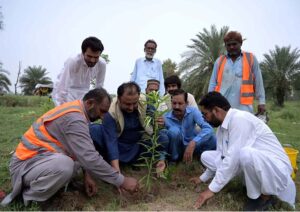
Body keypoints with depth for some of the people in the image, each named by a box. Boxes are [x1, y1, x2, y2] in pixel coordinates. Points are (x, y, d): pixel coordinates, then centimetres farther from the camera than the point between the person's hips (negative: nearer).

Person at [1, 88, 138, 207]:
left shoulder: (76, 110, 5)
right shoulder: (74, 117, -26)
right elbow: (91, 158, -31)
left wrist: (87, 174, -3)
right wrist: (121, 181, -23)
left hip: (42, 155, 10)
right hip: (27, 163, -10)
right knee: (64, 164, -37)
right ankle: (28, 196, -7)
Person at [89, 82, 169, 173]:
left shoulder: (146, 105, -17)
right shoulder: (111, 112, -23)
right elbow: (111, 141, -27)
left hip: (137, 149, 3)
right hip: (116, 147, -2)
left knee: (163, 137, -21)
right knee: (93, 130, -28)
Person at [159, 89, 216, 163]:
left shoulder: (193, 111, -20)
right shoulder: (166, 117, -19)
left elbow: (208, 128, -34)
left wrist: (193, 143, -49)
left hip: (192, 144, 1)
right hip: (176, 147, -1)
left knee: (211, 137, -27)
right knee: (174, 130, -33)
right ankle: (174, 158, -8)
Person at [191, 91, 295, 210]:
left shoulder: (240, 119, -25)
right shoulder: (222, 126, 2)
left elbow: (233, 157, -29)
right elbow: (221, 155, 12)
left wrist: (212, 189, -23)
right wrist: (203, 178, 20)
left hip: (276, 167, -8)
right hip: (252, 163, 8)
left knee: (245, 154, -41)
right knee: (207, 156, 0)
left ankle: (265, 197, -10)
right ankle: (253, 184, 7)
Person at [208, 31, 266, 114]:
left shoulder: (251, 59, 9)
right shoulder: (219, 61, 12)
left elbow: (258, 83, 8)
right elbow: (213, 84, 11)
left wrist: (261, 102, 4)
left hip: (243, 107, -1)